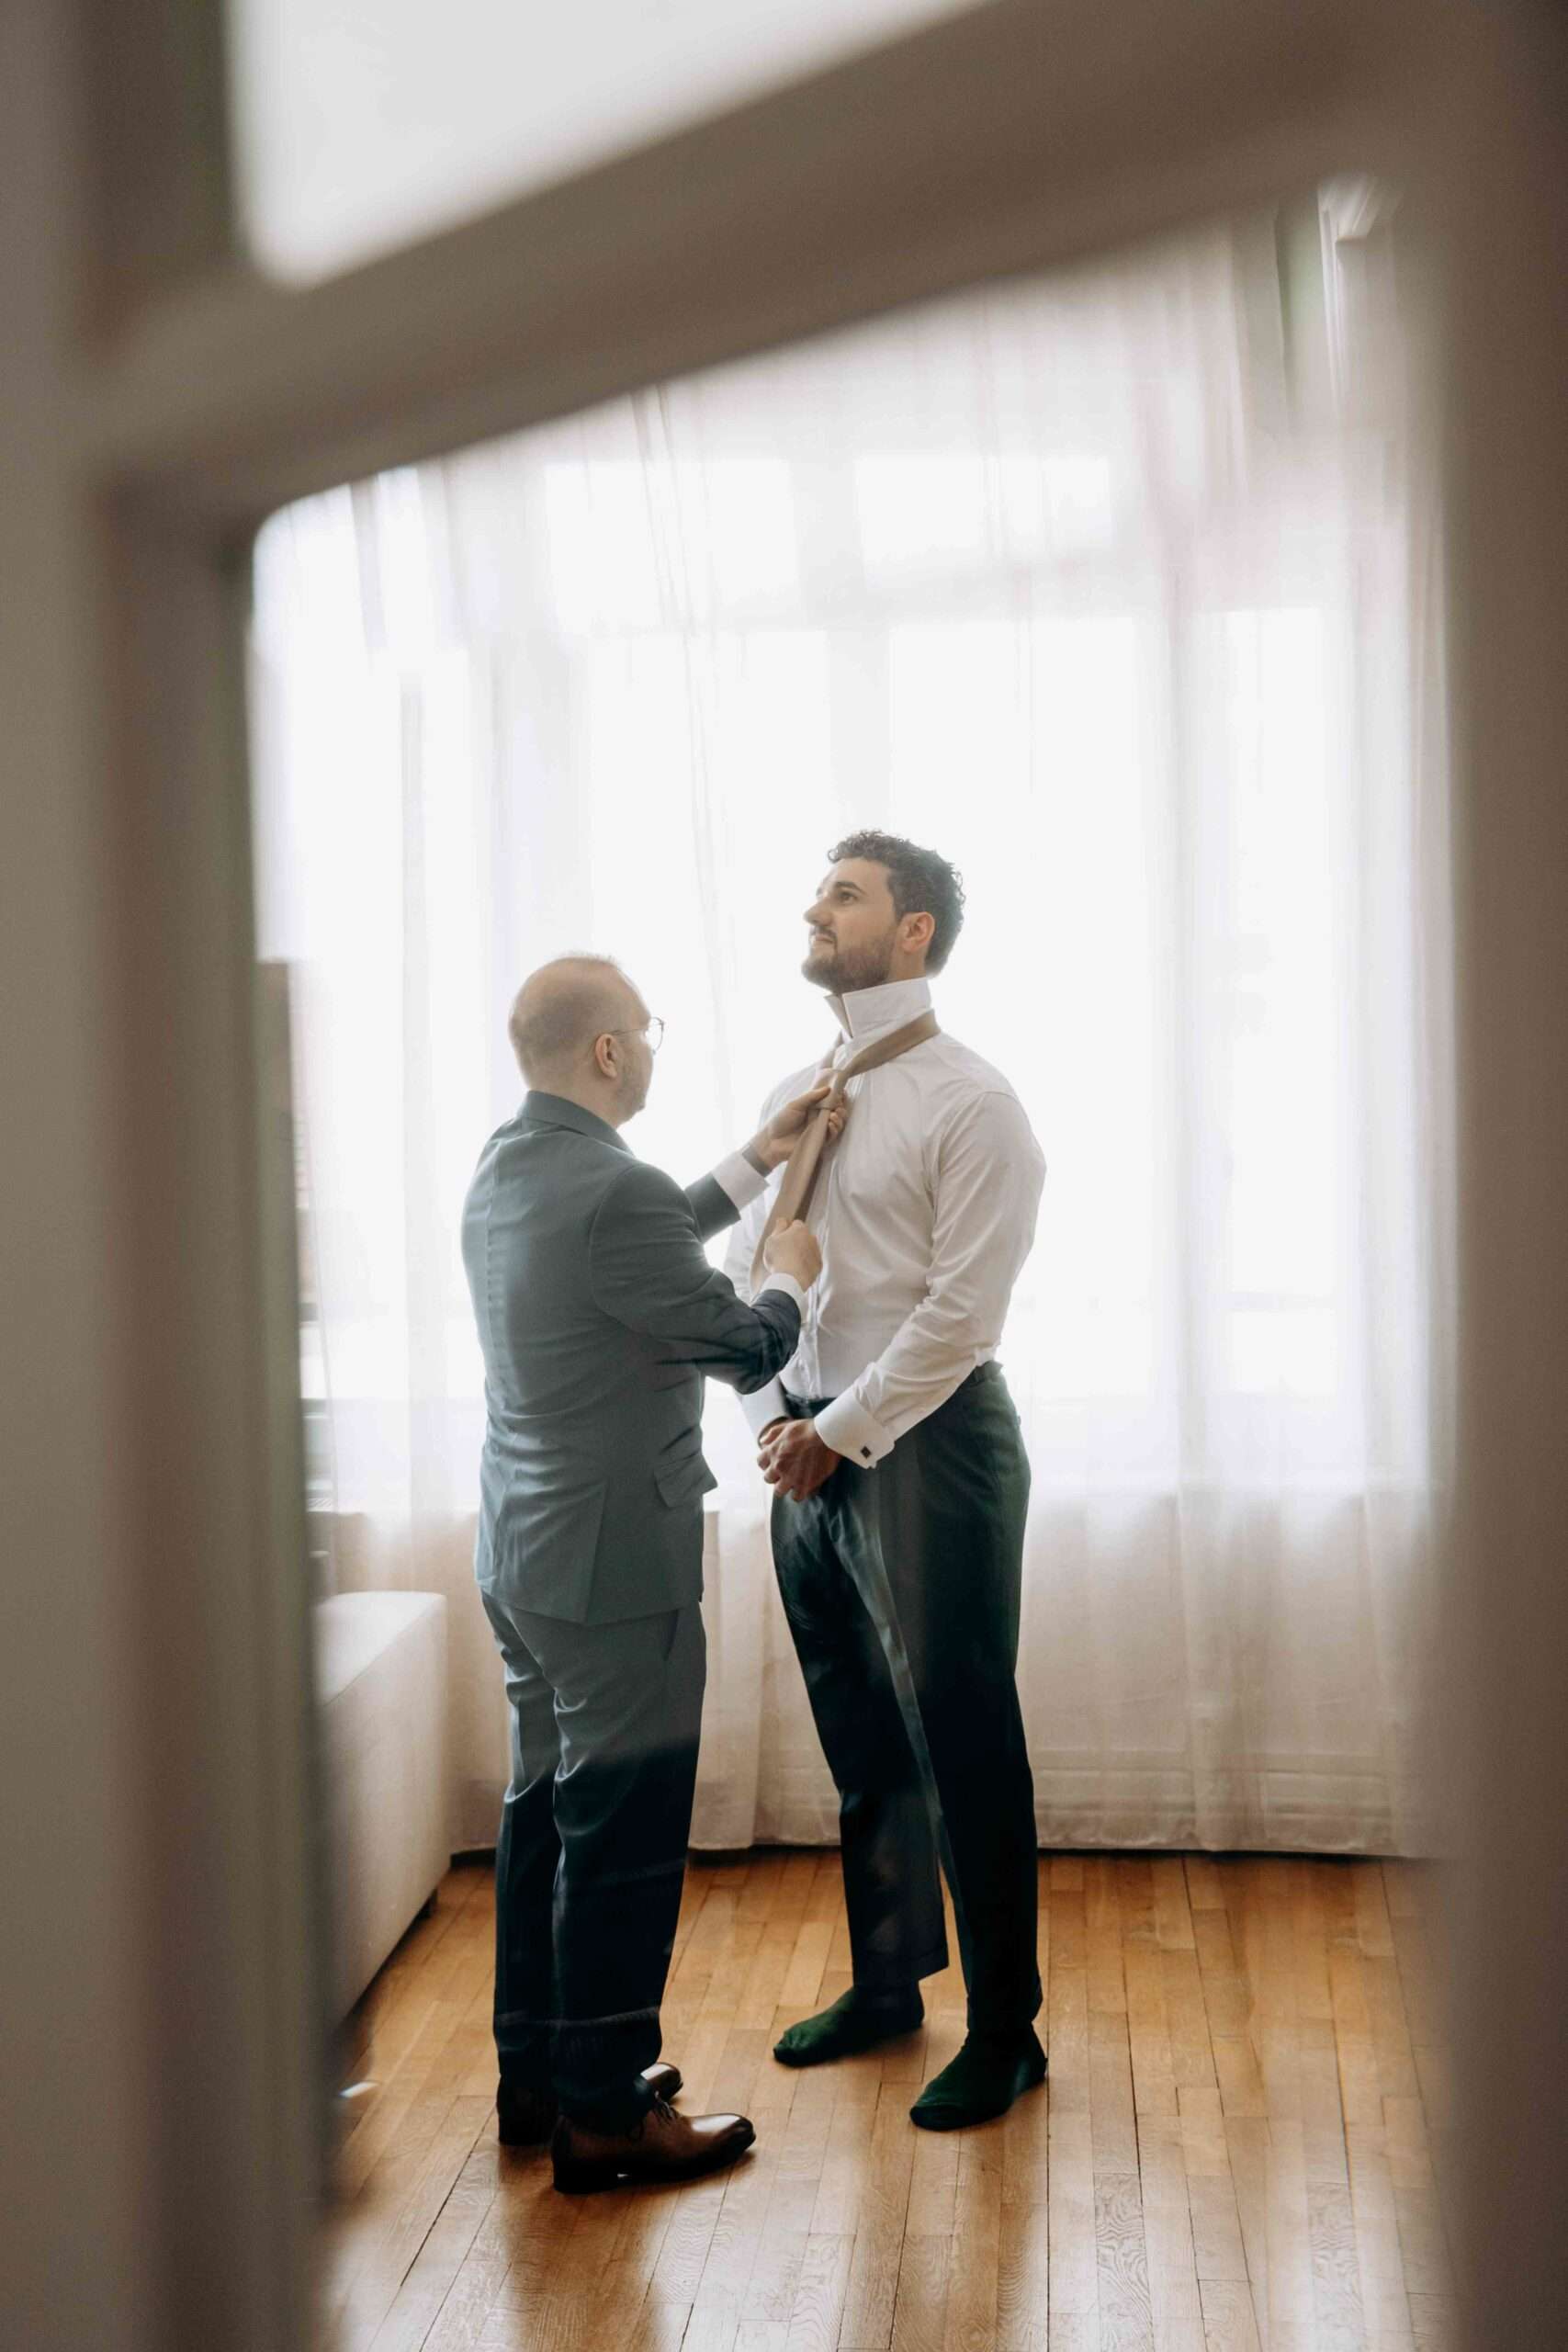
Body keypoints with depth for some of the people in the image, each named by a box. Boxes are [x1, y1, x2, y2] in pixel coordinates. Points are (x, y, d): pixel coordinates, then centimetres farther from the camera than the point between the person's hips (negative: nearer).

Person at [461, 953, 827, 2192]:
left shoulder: (506, 1171, 7)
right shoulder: (613, 1193, -23)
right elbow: (746, 1348, -15)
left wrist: (753, 1163, 23)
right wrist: (792, 1275, 5)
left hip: (524, 1552, 10)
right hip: (616, 1562, -10)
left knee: (548, 1806, 18)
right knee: (624, 1835, 1)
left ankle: (538, 2073, 30)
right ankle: (603, 2115, 12)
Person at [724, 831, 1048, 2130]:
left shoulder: (971, 1104, -11)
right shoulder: (793, 1099, 11)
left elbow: (959, 1312, -16)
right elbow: (745, 1271, 13)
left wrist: (841, 1434, -15)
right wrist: (772, 1418, 0)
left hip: (930, 1441, -7)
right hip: (812, 1446, 7)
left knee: (961, 1743, 0)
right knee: (860, 1738, 18)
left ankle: (1004, 2031, 16)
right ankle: (886, 1984, 35)